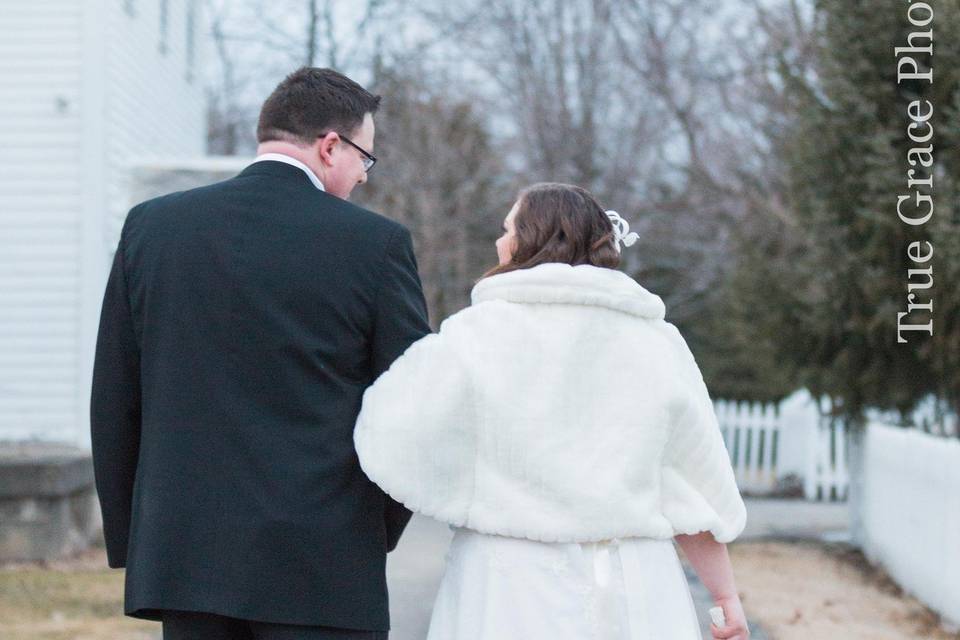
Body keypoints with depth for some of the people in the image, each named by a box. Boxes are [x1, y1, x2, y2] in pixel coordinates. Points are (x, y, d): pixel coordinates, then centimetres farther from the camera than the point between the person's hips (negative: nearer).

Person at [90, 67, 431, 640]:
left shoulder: (152, 225, 5)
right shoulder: (375, 243, -5)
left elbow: (113, 405, 8)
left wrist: (128, 540, 17)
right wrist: (376, 535, 15)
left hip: (186, 558, 4)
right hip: (323, 567, -3)